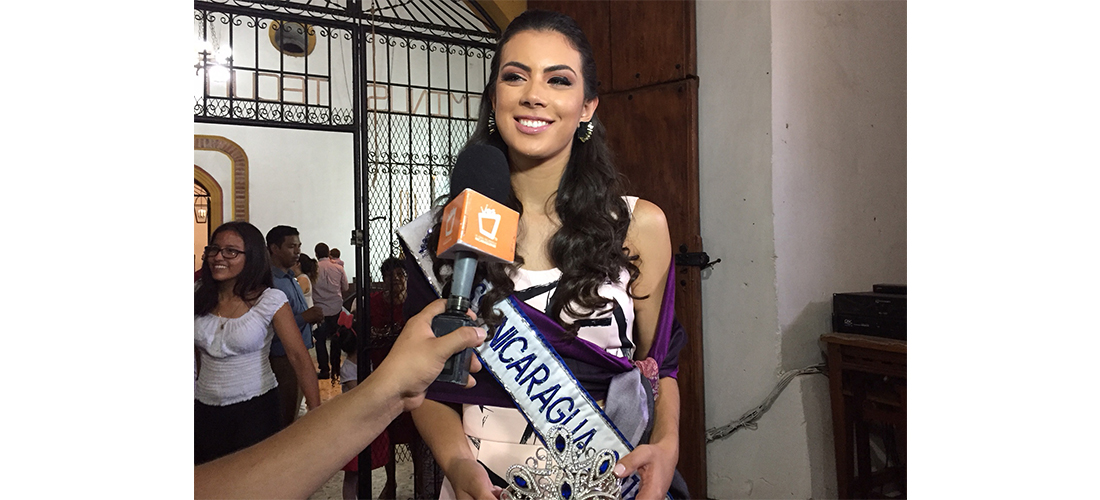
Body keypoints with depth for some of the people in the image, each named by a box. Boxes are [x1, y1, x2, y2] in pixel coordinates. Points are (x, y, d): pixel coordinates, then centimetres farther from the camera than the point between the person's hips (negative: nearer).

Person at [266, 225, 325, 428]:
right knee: (285, 421, 0)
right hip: (283, 360, -10)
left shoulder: (291, 278, 14)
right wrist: (303, 317, -30)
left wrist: (311, 316, 5)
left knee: (293, 417, 19)